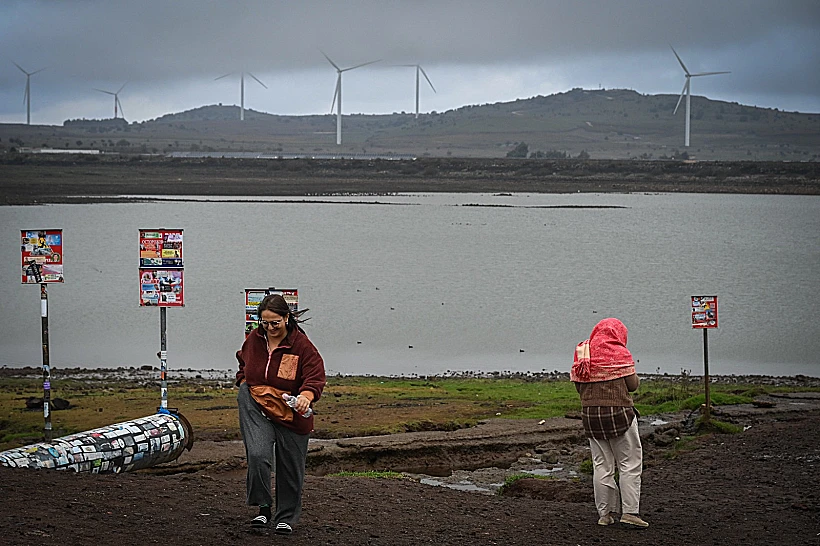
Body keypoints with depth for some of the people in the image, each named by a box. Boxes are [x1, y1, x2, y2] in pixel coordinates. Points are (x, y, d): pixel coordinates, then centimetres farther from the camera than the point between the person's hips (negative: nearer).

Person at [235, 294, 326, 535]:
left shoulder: (302, 345, -14)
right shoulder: (254, 340, 0)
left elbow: (315, 377, -23)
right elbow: (243, 363, 23)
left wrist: (306, 395, -42)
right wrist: (244, 382, 7)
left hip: (290, 413, -2)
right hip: (255, 408, 2)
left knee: (290, 468, 9)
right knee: (258, 456, -22)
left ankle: (286, 517, 26)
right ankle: (263, 507, -8)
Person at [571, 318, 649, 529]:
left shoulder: (582, 353, 7)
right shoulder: (620, 353, -8)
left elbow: (578, 384, 8)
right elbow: (632, 384, -6)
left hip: (590, 414, 5)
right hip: (618, 412, -5)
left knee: (601, 465, 11)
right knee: (630, 463, 2)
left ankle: (605, 513, 12)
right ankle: (630, 511, -4)